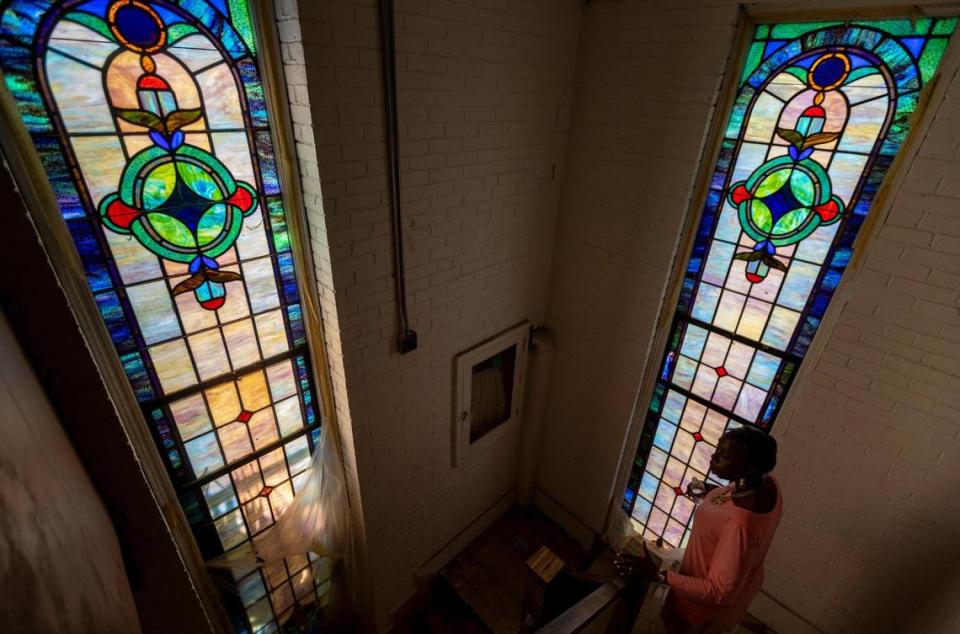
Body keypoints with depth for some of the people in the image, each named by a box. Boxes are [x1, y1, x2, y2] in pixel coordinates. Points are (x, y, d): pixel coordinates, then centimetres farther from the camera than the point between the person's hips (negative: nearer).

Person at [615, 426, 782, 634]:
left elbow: (719, 593, -34)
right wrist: (717, 492, -2)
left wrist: (657, 575, -36)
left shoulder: (741, 524, -44)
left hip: (709, 602, -7)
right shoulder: (767, 481, -20)